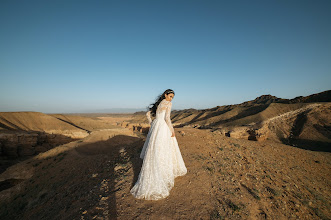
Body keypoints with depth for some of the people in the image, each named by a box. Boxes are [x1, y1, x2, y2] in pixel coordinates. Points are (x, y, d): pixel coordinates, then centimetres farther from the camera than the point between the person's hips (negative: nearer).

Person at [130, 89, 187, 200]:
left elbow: (148, 114, 19)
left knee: (154, 149, 18)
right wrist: (172, 130, -8)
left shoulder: (158, 103, 16)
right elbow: (167, 118, -16)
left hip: (155, 126, 8)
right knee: (163, 151, 1)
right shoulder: (168, 103, -7)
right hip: (163, 127, -8)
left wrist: (152, 125, 20)